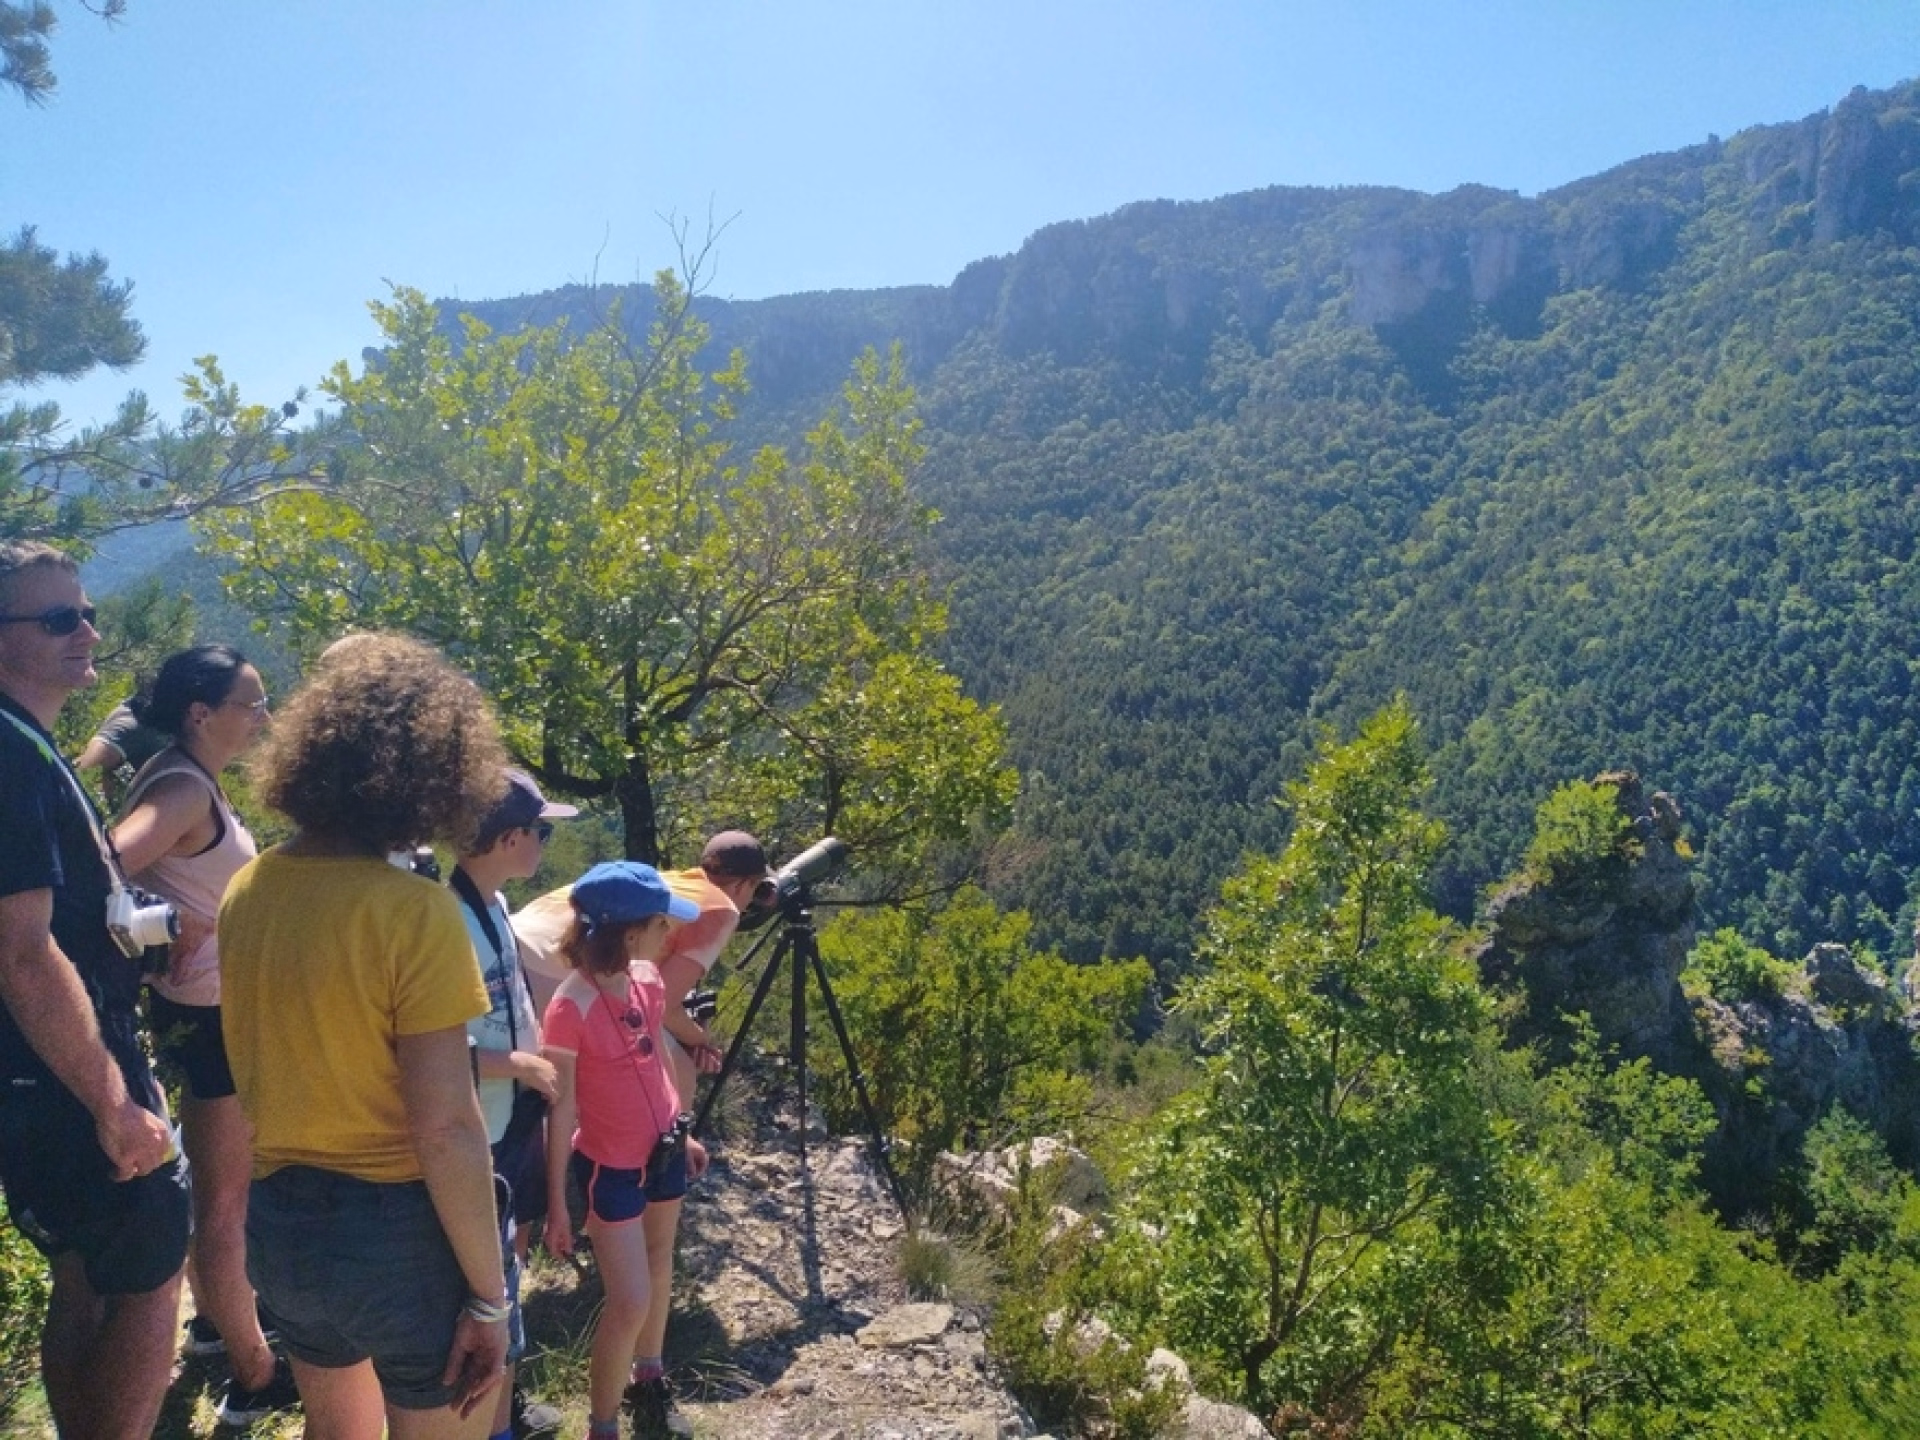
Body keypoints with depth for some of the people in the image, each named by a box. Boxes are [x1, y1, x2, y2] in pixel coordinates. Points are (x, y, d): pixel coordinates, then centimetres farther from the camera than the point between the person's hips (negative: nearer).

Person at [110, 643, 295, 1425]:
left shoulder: (186, 779, 6)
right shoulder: (186, 789, -24)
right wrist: (170, 933, -22)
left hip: (204, 1004, 10)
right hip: (213, 1011, -10)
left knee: (210, 1179, 26)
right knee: (227, 1197, 3)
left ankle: (214, 1314, 45)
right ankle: (254, 1374, 16)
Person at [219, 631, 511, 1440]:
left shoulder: (245, 894, -1)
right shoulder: (415, 912, -23)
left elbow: (257, 1069, 7)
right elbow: (445, 1131, -22)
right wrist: (487, 1294, -15)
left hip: (276, 1219, 7)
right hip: (399, 1230, -7)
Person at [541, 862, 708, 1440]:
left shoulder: (648, 979, -5)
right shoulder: (571, 1007, -25)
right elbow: (562, 1109, -18)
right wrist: (556, 1203, -13)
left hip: (662, 1152, 6)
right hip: (611, 1166, -6)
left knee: (653, 1280, 18)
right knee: (629, 1303, -3)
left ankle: (643, 1382, 36)